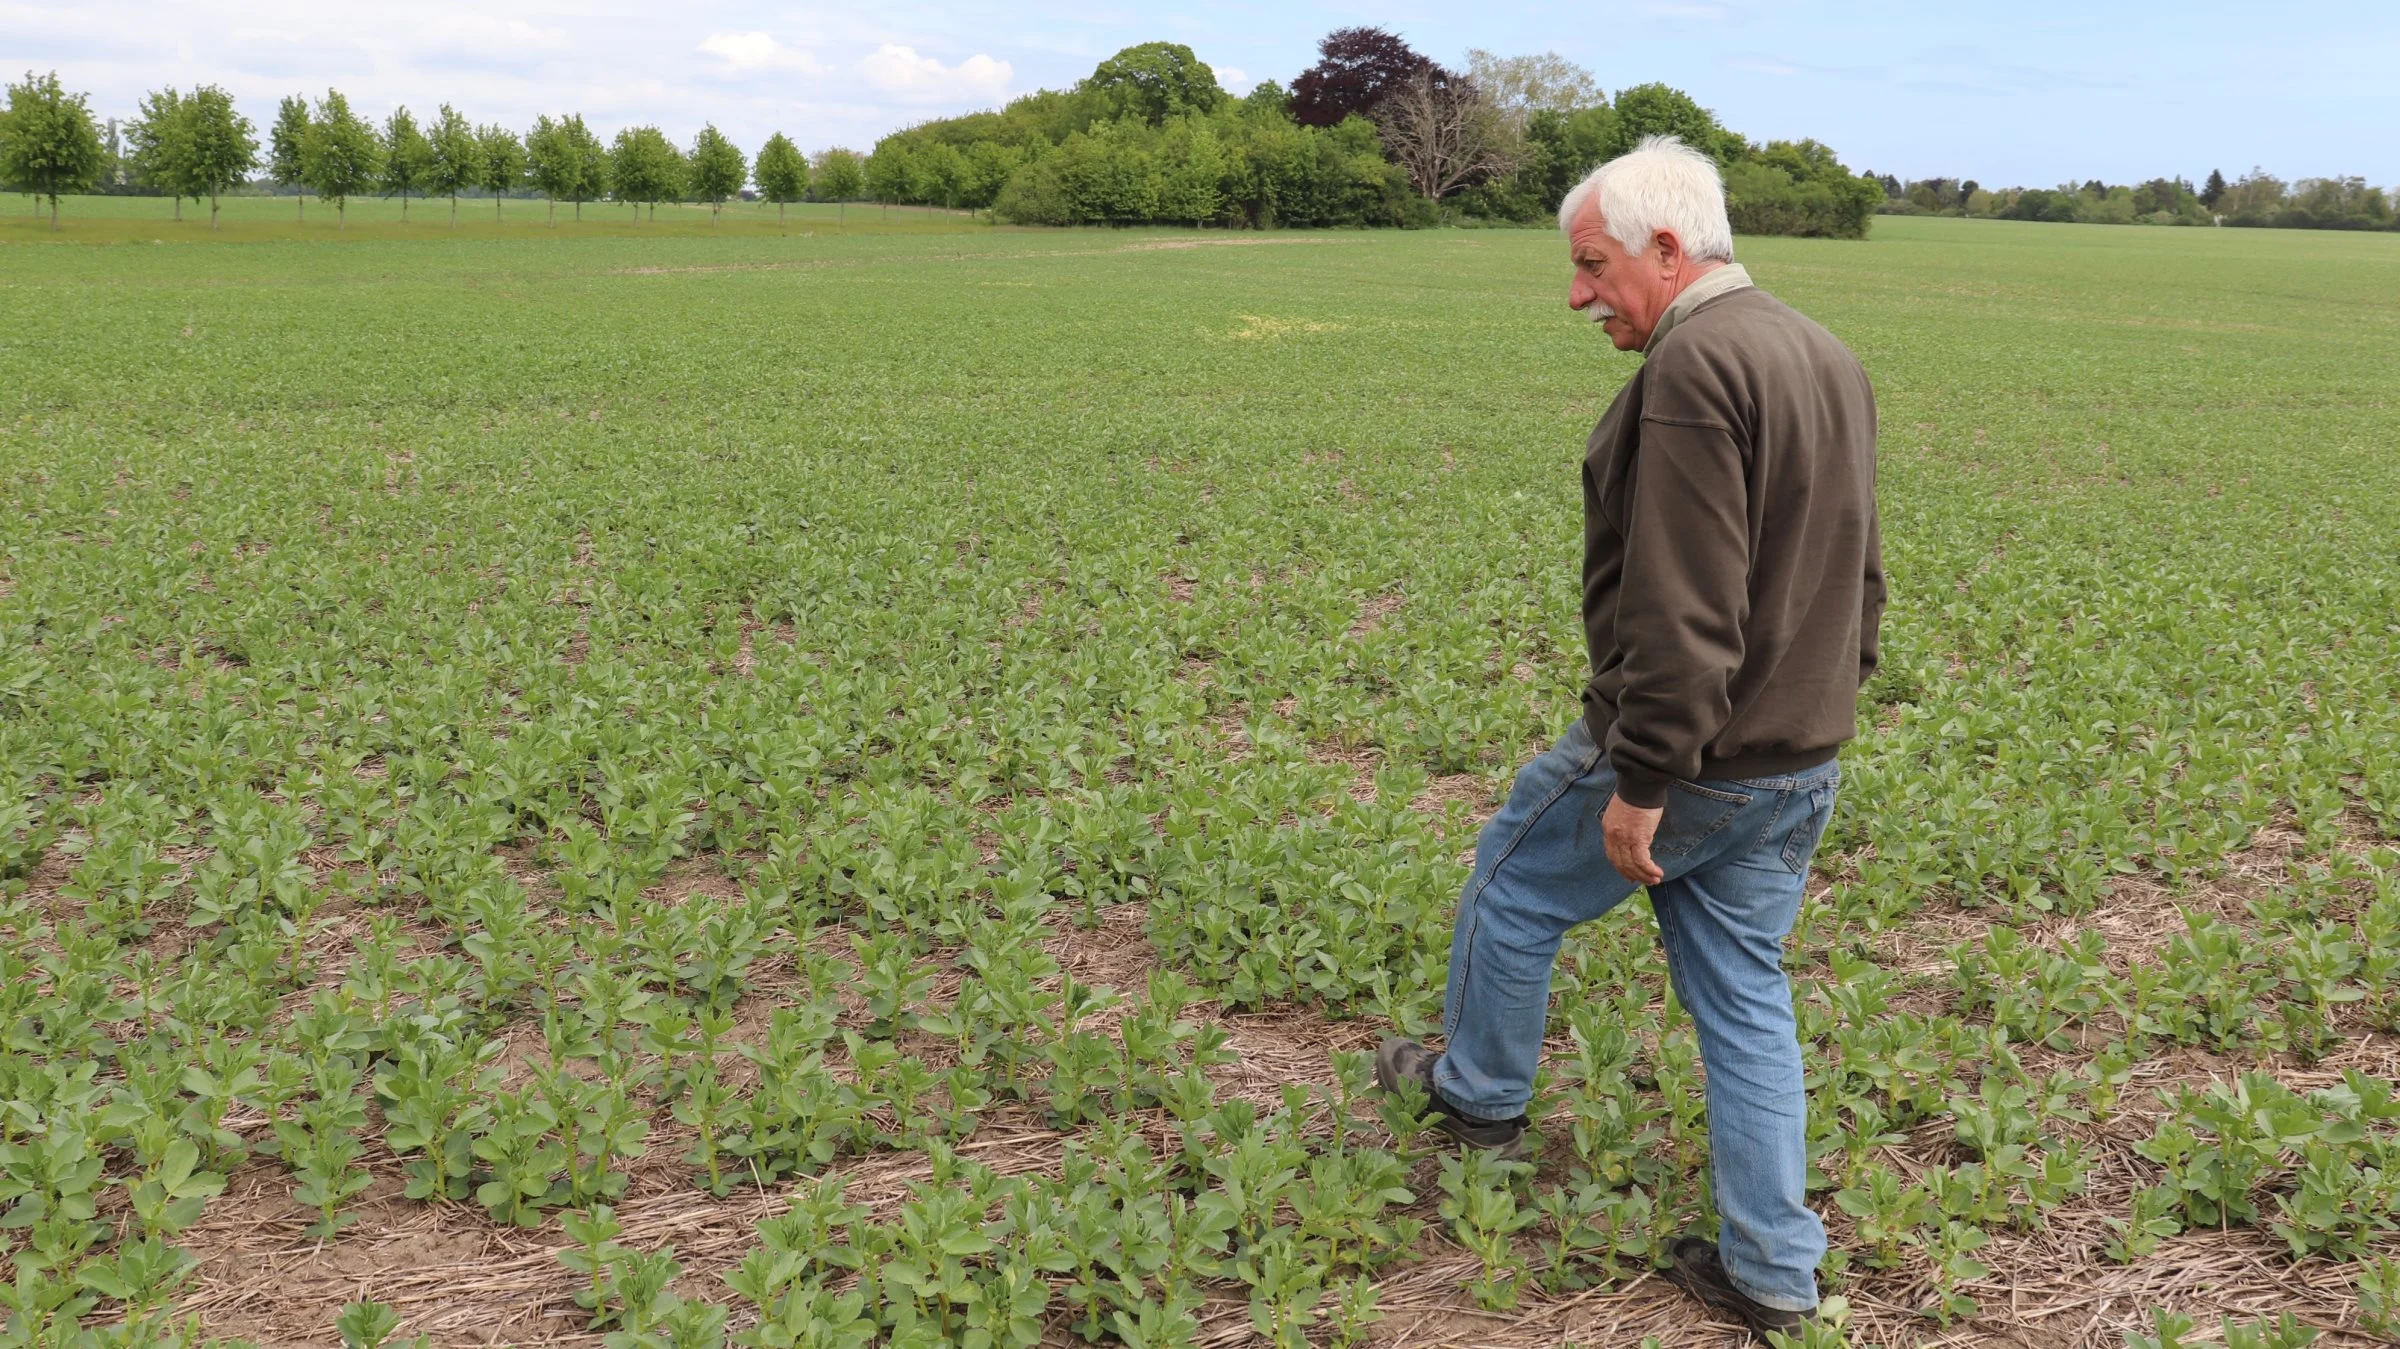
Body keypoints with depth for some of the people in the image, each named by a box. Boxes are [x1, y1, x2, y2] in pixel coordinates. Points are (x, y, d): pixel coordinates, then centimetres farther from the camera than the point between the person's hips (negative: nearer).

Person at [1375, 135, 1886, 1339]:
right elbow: (1860, 573, 18)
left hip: (1687, 758, -9)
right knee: (1745, 1000, 16)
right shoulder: (1828, 360, 11)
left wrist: (1642, 779, -23)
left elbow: (1682, 606, -27)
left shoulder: (1694, 366, -21)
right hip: (1801, 765, 9)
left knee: (1514, 883, 16)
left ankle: (1480, 1095, 37)